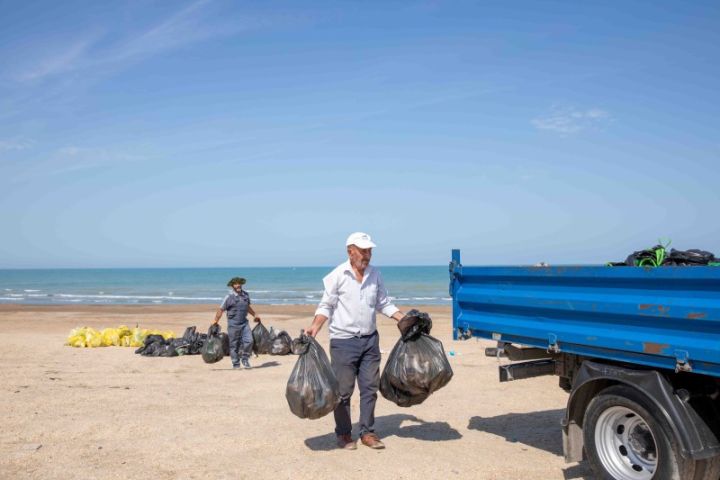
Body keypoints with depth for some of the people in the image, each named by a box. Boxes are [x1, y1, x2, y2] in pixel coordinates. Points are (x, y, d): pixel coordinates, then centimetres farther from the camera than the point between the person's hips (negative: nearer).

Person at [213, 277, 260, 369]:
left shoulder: (246, 295, 9)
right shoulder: (229, 297, -7)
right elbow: (221, 310, -5)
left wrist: (254, 315, 29)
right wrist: (215, 321, -9)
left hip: (244, 323, 4)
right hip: (233, 324, -4)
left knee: (249, 340, -9)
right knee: (234, 344, 2)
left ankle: (245, 359, 11)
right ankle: (236, 364, 14)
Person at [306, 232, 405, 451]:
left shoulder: (375, 275, 7)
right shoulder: (338, 275, -7)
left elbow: (385, 304, 15)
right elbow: (326, 306, -3)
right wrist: (314, 328, -17)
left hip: (370, 340, 5)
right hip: (344, 341, -5)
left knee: (370, 388, 9)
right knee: (344, 390, 3)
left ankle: (367, 432, 21)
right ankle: (344, 434, 18)